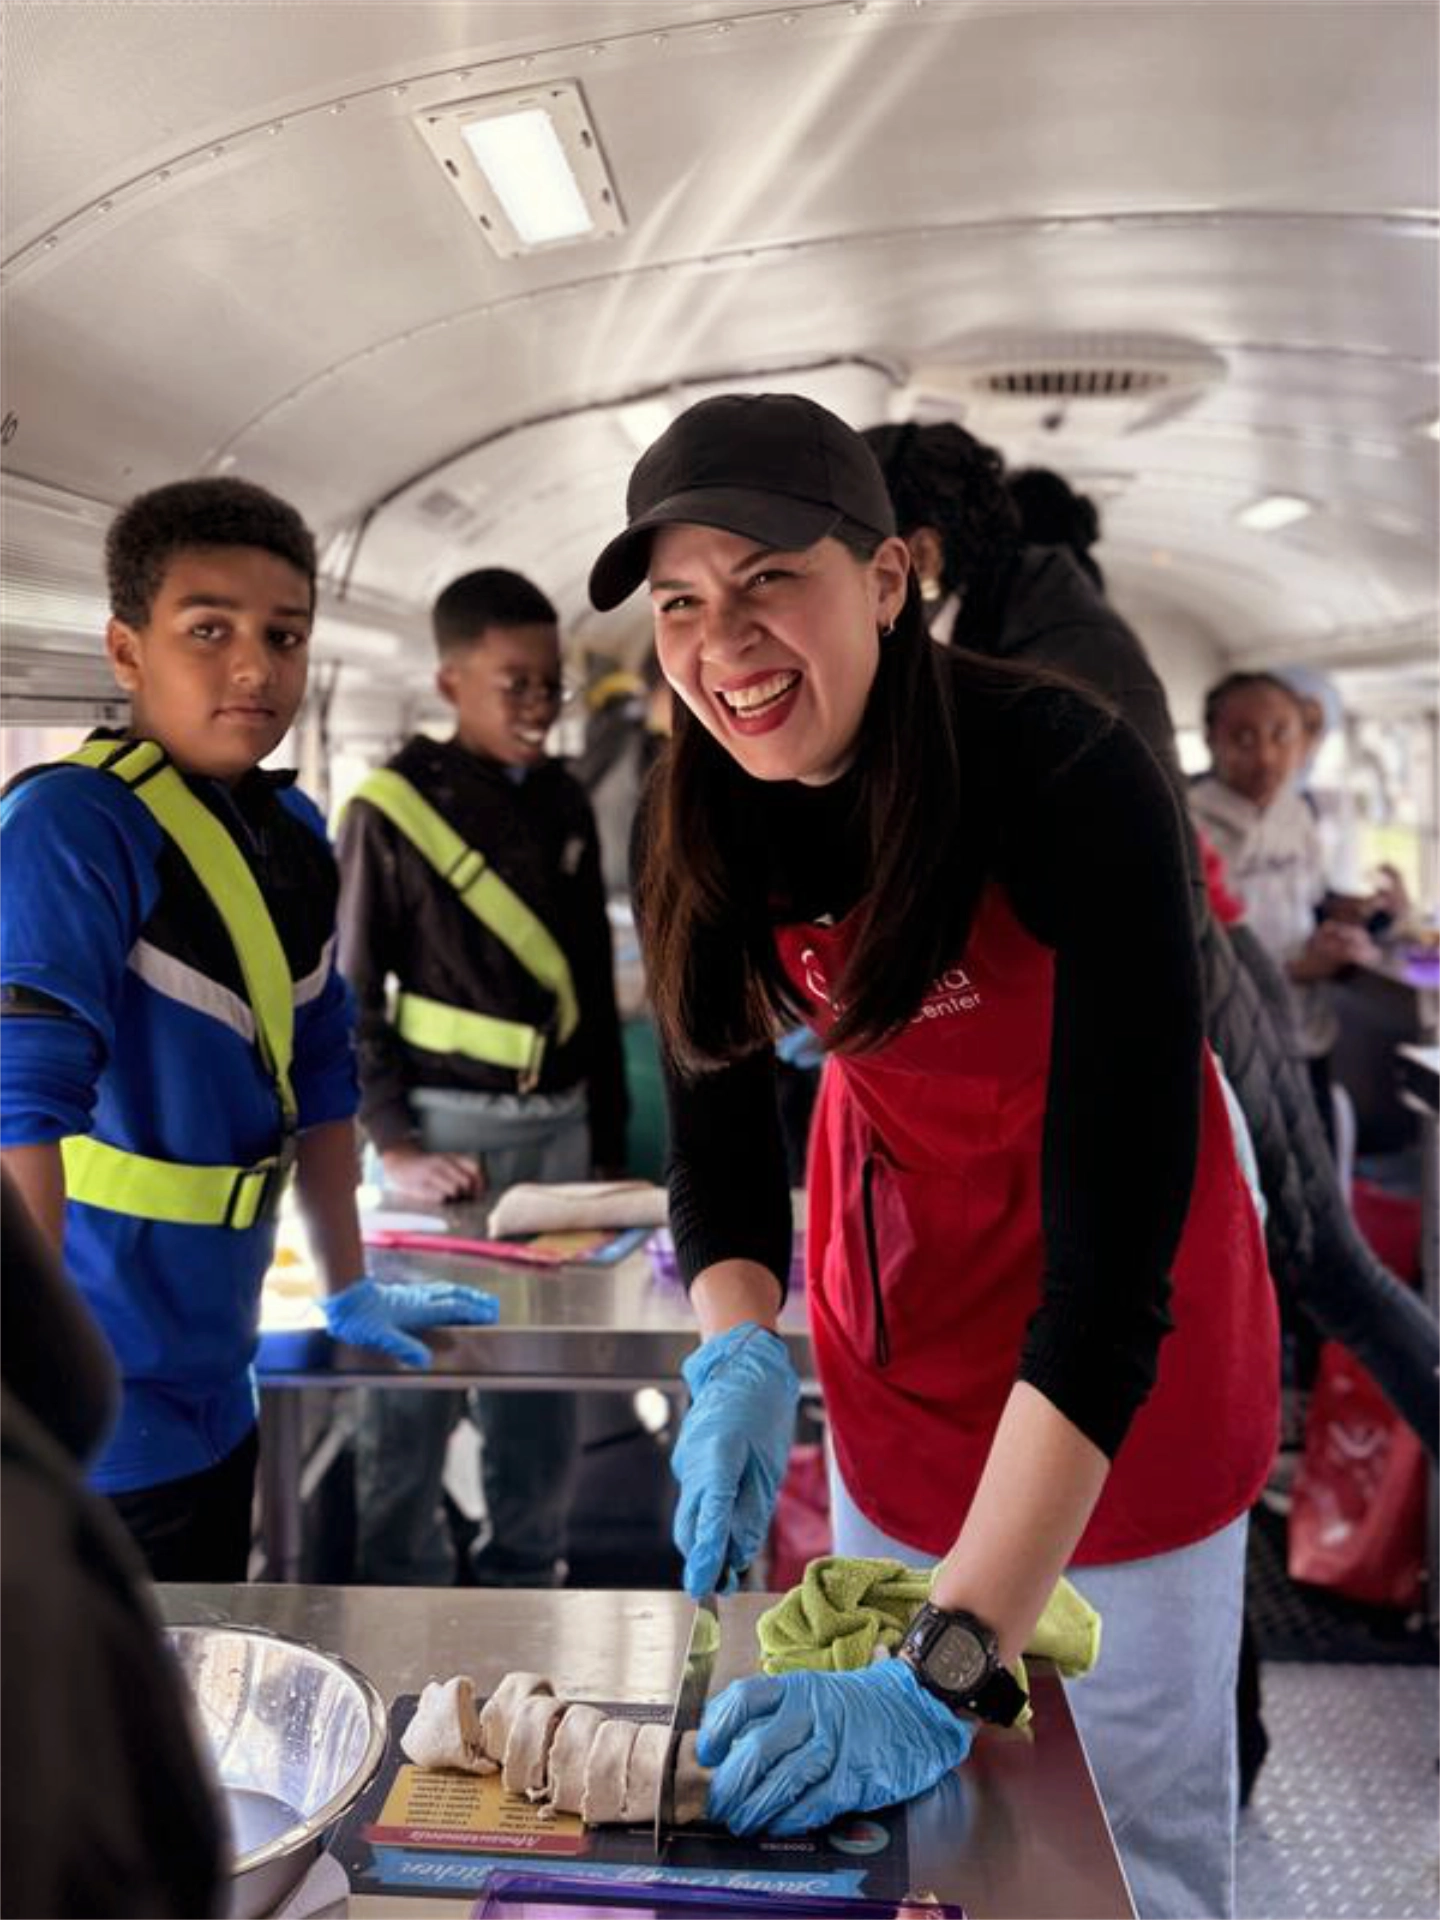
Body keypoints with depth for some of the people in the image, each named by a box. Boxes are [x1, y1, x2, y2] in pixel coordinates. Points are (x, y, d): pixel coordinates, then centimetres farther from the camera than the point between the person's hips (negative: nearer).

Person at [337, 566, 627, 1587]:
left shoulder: (566, 805, 9)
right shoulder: (392, 811, -7)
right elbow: (345, 995, -6)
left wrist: (608, 1138, 12)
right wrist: (394, 1146, -13)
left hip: (557, 1120, 5)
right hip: (447, 1122, -5)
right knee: (419, 1375, 1)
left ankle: (526, 1583, 26)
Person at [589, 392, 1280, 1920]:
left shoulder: (1069, 780, -31)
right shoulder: (702, 823, -14)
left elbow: (1110, 1270, -34)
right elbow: (719, 1117, -5)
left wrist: (949, 1672, -38)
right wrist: (738, 1362, -25)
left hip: (1118, 1360, -4)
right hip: (896, 1306, 4)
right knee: (891, 1792, 18)